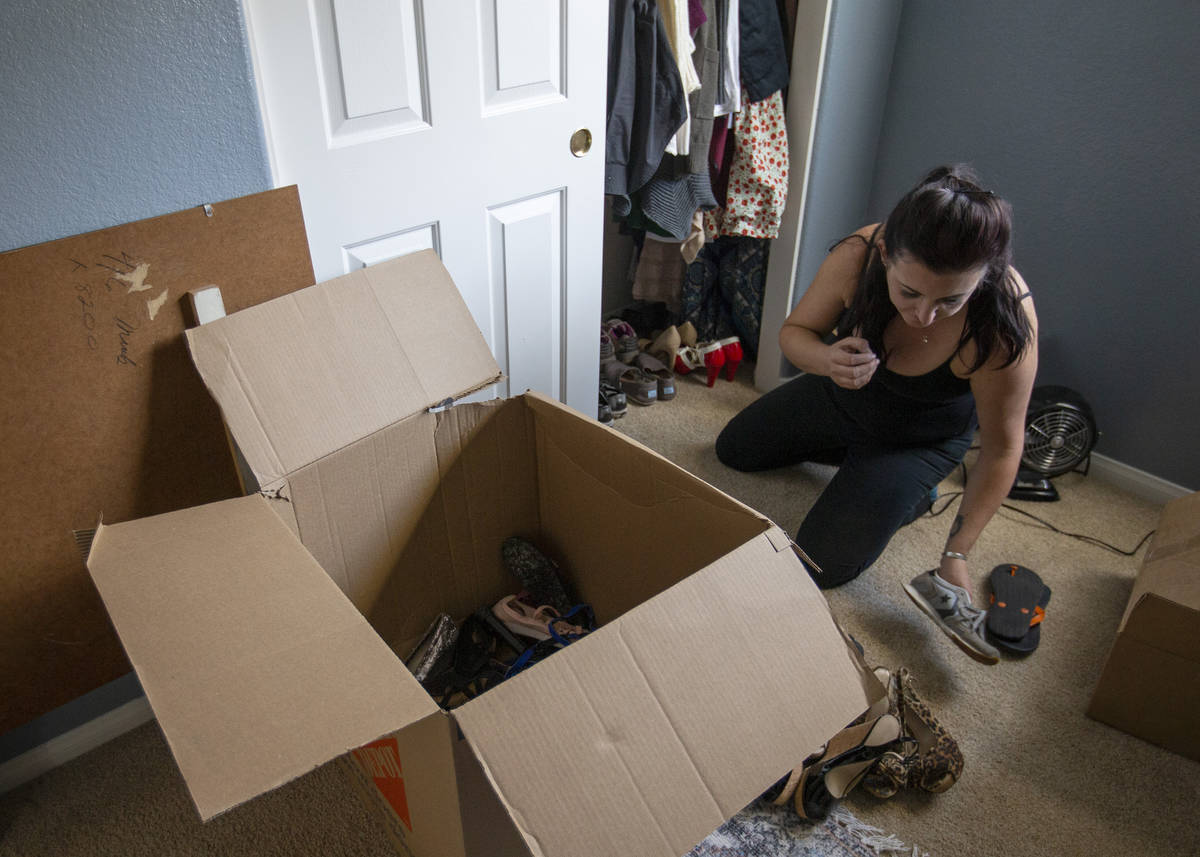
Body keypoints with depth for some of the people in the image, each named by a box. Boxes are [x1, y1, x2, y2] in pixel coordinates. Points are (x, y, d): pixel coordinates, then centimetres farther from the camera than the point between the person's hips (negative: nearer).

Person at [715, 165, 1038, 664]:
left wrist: (956, 555, -26)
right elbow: (794, 331, -15)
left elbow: (1002, 447, -25)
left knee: (821, 565, -10)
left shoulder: (1004, 325, -39)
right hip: (840, 395, 4)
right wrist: (826, 358, -40)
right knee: (733, 450, 19)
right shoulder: (858, 255, -33)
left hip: (924, 439, -4)